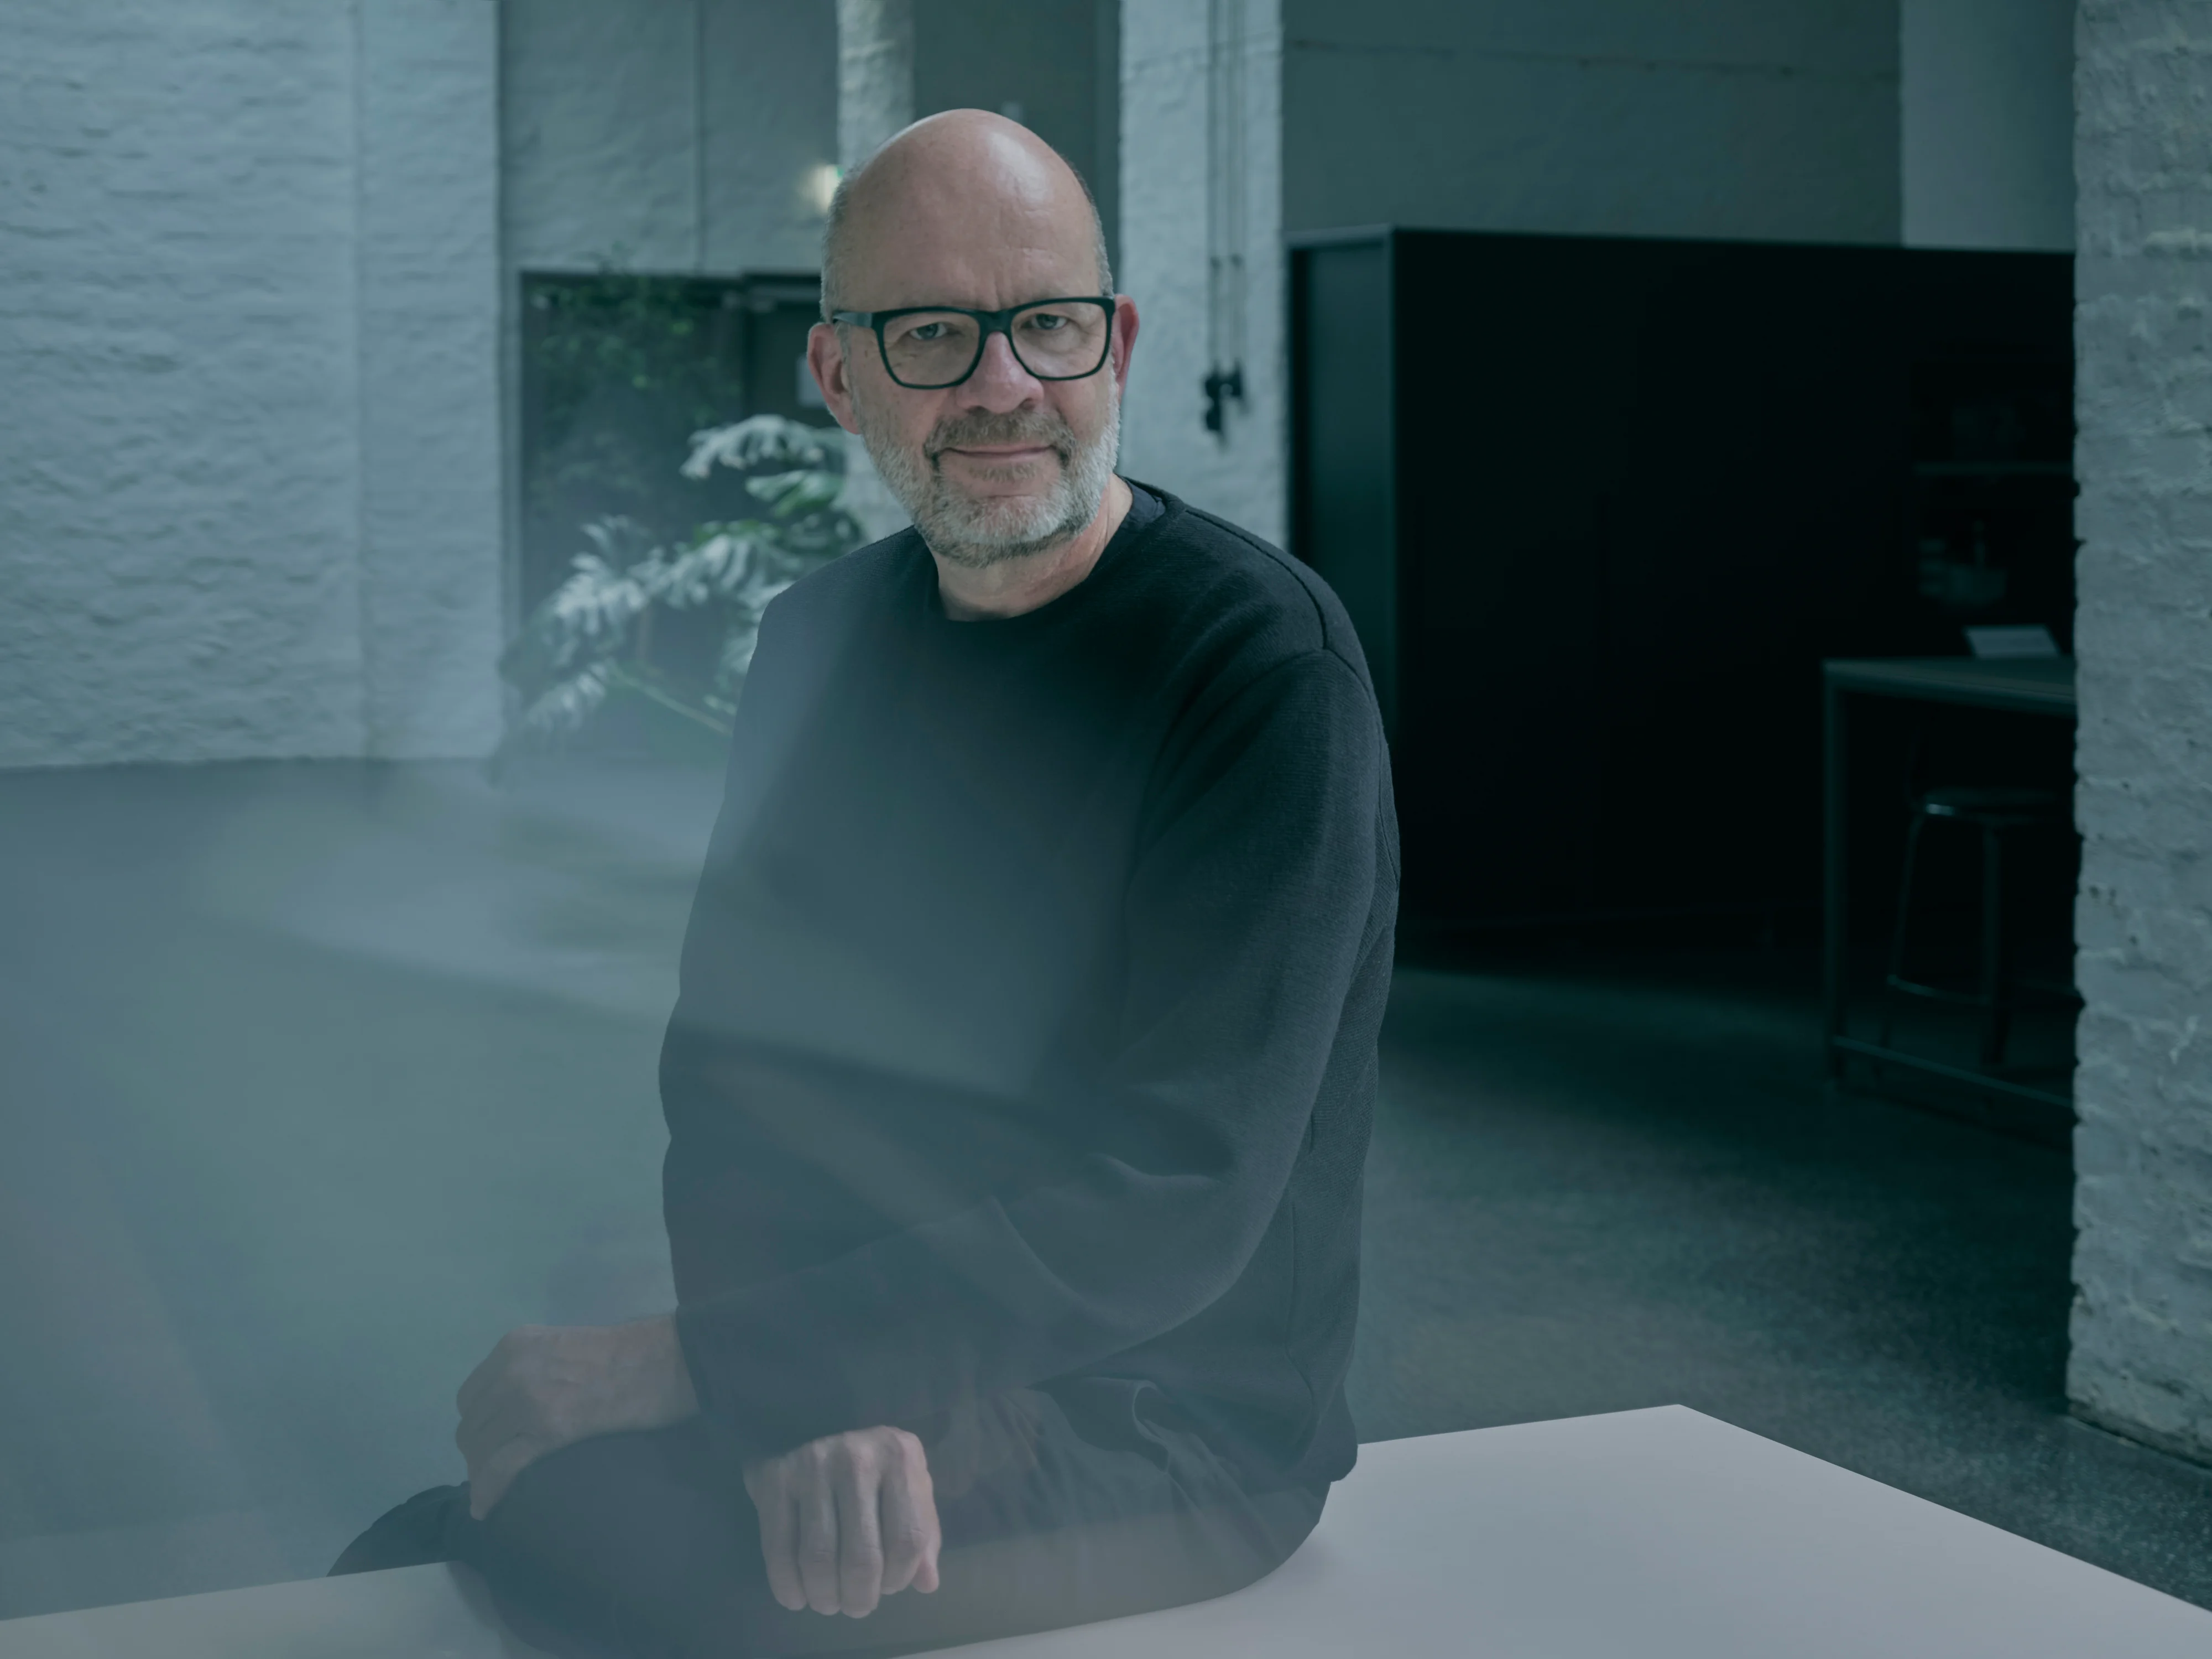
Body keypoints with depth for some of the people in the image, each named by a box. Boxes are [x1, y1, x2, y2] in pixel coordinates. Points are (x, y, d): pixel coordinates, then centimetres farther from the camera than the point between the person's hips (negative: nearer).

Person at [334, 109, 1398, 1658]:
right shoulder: (821, 640, 6)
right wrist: (803, 1399, -19)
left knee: (575, 1528, -25)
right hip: (889, 1359, 6)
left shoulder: (1264, 655, -15)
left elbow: (1167, 1204, -19)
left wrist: (702, 1358, -19)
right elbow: (735, 1064, 2)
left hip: (1163, 1422, -5)